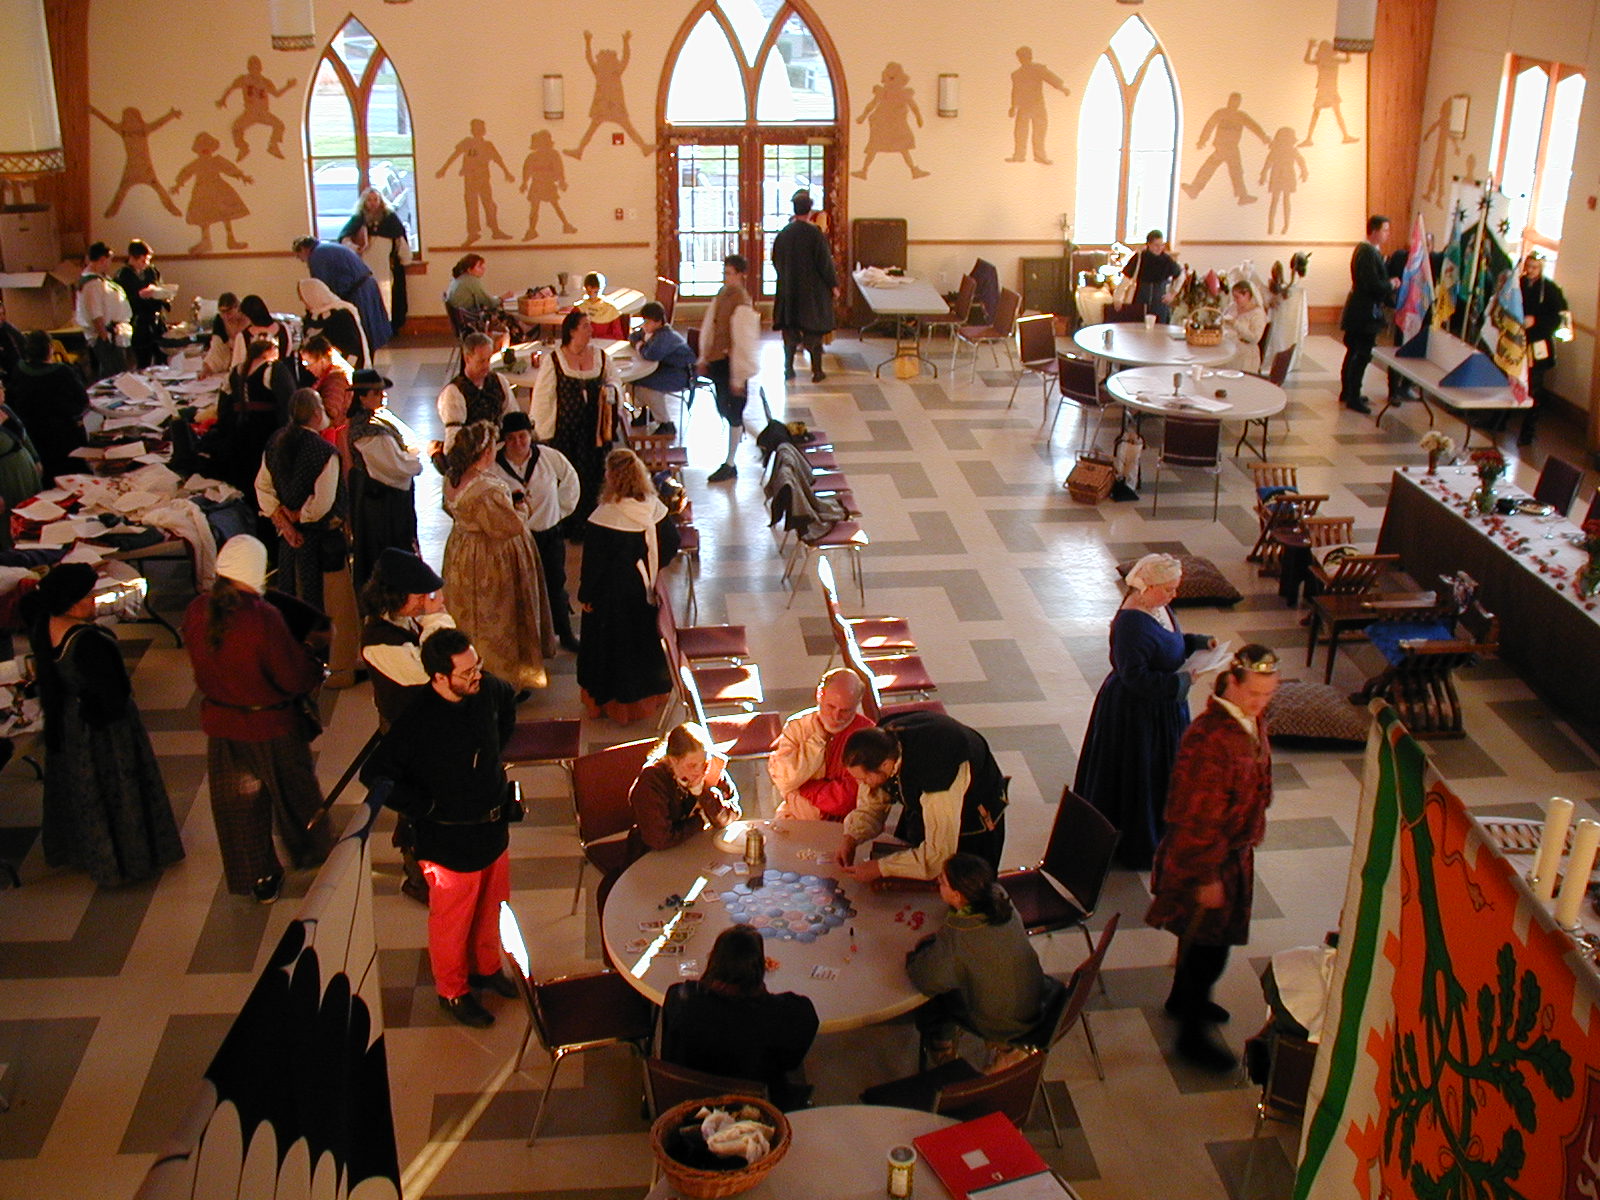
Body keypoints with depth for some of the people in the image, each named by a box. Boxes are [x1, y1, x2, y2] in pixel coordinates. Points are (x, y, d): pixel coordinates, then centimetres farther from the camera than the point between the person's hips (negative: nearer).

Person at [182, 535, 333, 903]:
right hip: (271, 726, -4)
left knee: (238, 804, 19)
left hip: (221, 724, 4)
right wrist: (314, 666, -3)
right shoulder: (263, 617, -29)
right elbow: (295, 678, -23)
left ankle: (257, 879, 32)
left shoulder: (197, 611, -12)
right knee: (294, 792, 21)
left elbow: (201, 664, 5)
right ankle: (313, 855, 43)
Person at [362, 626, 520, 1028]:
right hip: (450, 843, -6)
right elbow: (375, 776, -27)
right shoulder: (417, 722, -30)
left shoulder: (488, 690, -12)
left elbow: (508, 705, 14)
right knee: (452, 922, 16)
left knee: (491, 908, 27)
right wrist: (428, 808, -19)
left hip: (495, 829, 6)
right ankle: (453, 992, 40)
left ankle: (487, 968, 52)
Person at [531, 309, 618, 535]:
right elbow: (542, 397, -4)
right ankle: (565, 528, 16)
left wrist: (610, 390, -6)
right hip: (563, 429, -3)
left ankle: (584, 526, 20)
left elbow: (613, 379, 18)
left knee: (591, 476, 6)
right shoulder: (553, 360, -7)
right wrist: (542, 431, -4)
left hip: (592, 427, 3)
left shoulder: (599, 356, 3)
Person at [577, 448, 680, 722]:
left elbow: (593, 563, -19)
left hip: (613, 596, -5)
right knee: (646, 638, 23)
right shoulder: (655, 508, -12)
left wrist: (585, 595, -5)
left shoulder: (604, 517, -26)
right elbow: (672, 544, 1)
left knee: (614, 643, 15)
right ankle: (651, 693, 39)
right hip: (647, 592, 5)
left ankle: (616, 700, 29)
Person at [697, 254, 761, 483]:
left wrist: (738, 377, -18)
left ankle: (730, 465, 10)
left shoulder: (742, 304, -20)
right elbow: (709, 327, 15)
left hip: (733, 363, -8)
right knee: (723, 408, 18)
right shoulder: (722, 295, 6)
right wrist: (704, 358, 17)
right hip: (717, 360, 8)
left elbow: (743, 342, -20)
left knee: (732, 412, 1)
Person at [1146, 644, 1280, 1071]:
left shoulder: (1252, 722, -2)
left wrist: (1250, 836, 22)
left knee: (1206, 937, 25)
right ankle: (1192, 1035, 20)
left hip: (1235, 850, 9)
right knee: (1208, 943, 3)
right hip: (1204, 858, -9)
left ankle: (1184, 998, 47)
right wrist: (1207, 877, -22)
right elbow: (1197, 818, -27)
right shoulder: (1208, 739, -31)